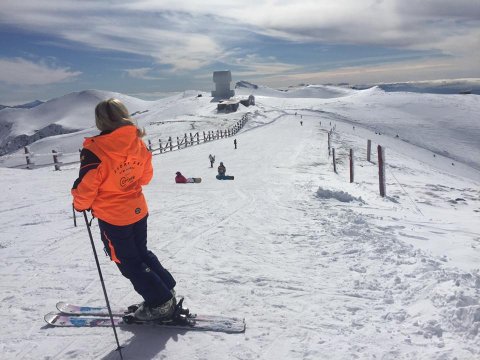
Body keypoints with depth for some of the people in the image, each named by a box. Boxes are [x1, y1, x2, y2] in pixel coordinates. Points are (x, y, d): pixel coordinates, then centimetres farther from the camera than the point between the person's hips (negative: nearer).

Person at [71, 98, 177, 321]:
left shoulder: (95, 151, -24)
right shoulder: (138, 144, -6)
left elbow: (85, 187, -16)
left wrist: (80, 205, 5)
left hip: (112, 218, -6)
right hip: (139, 211, 6)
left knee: (129, 263, 12)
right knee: (142, 253, 25)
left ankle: (160, 305, 19)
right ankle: (166, 292, 32)